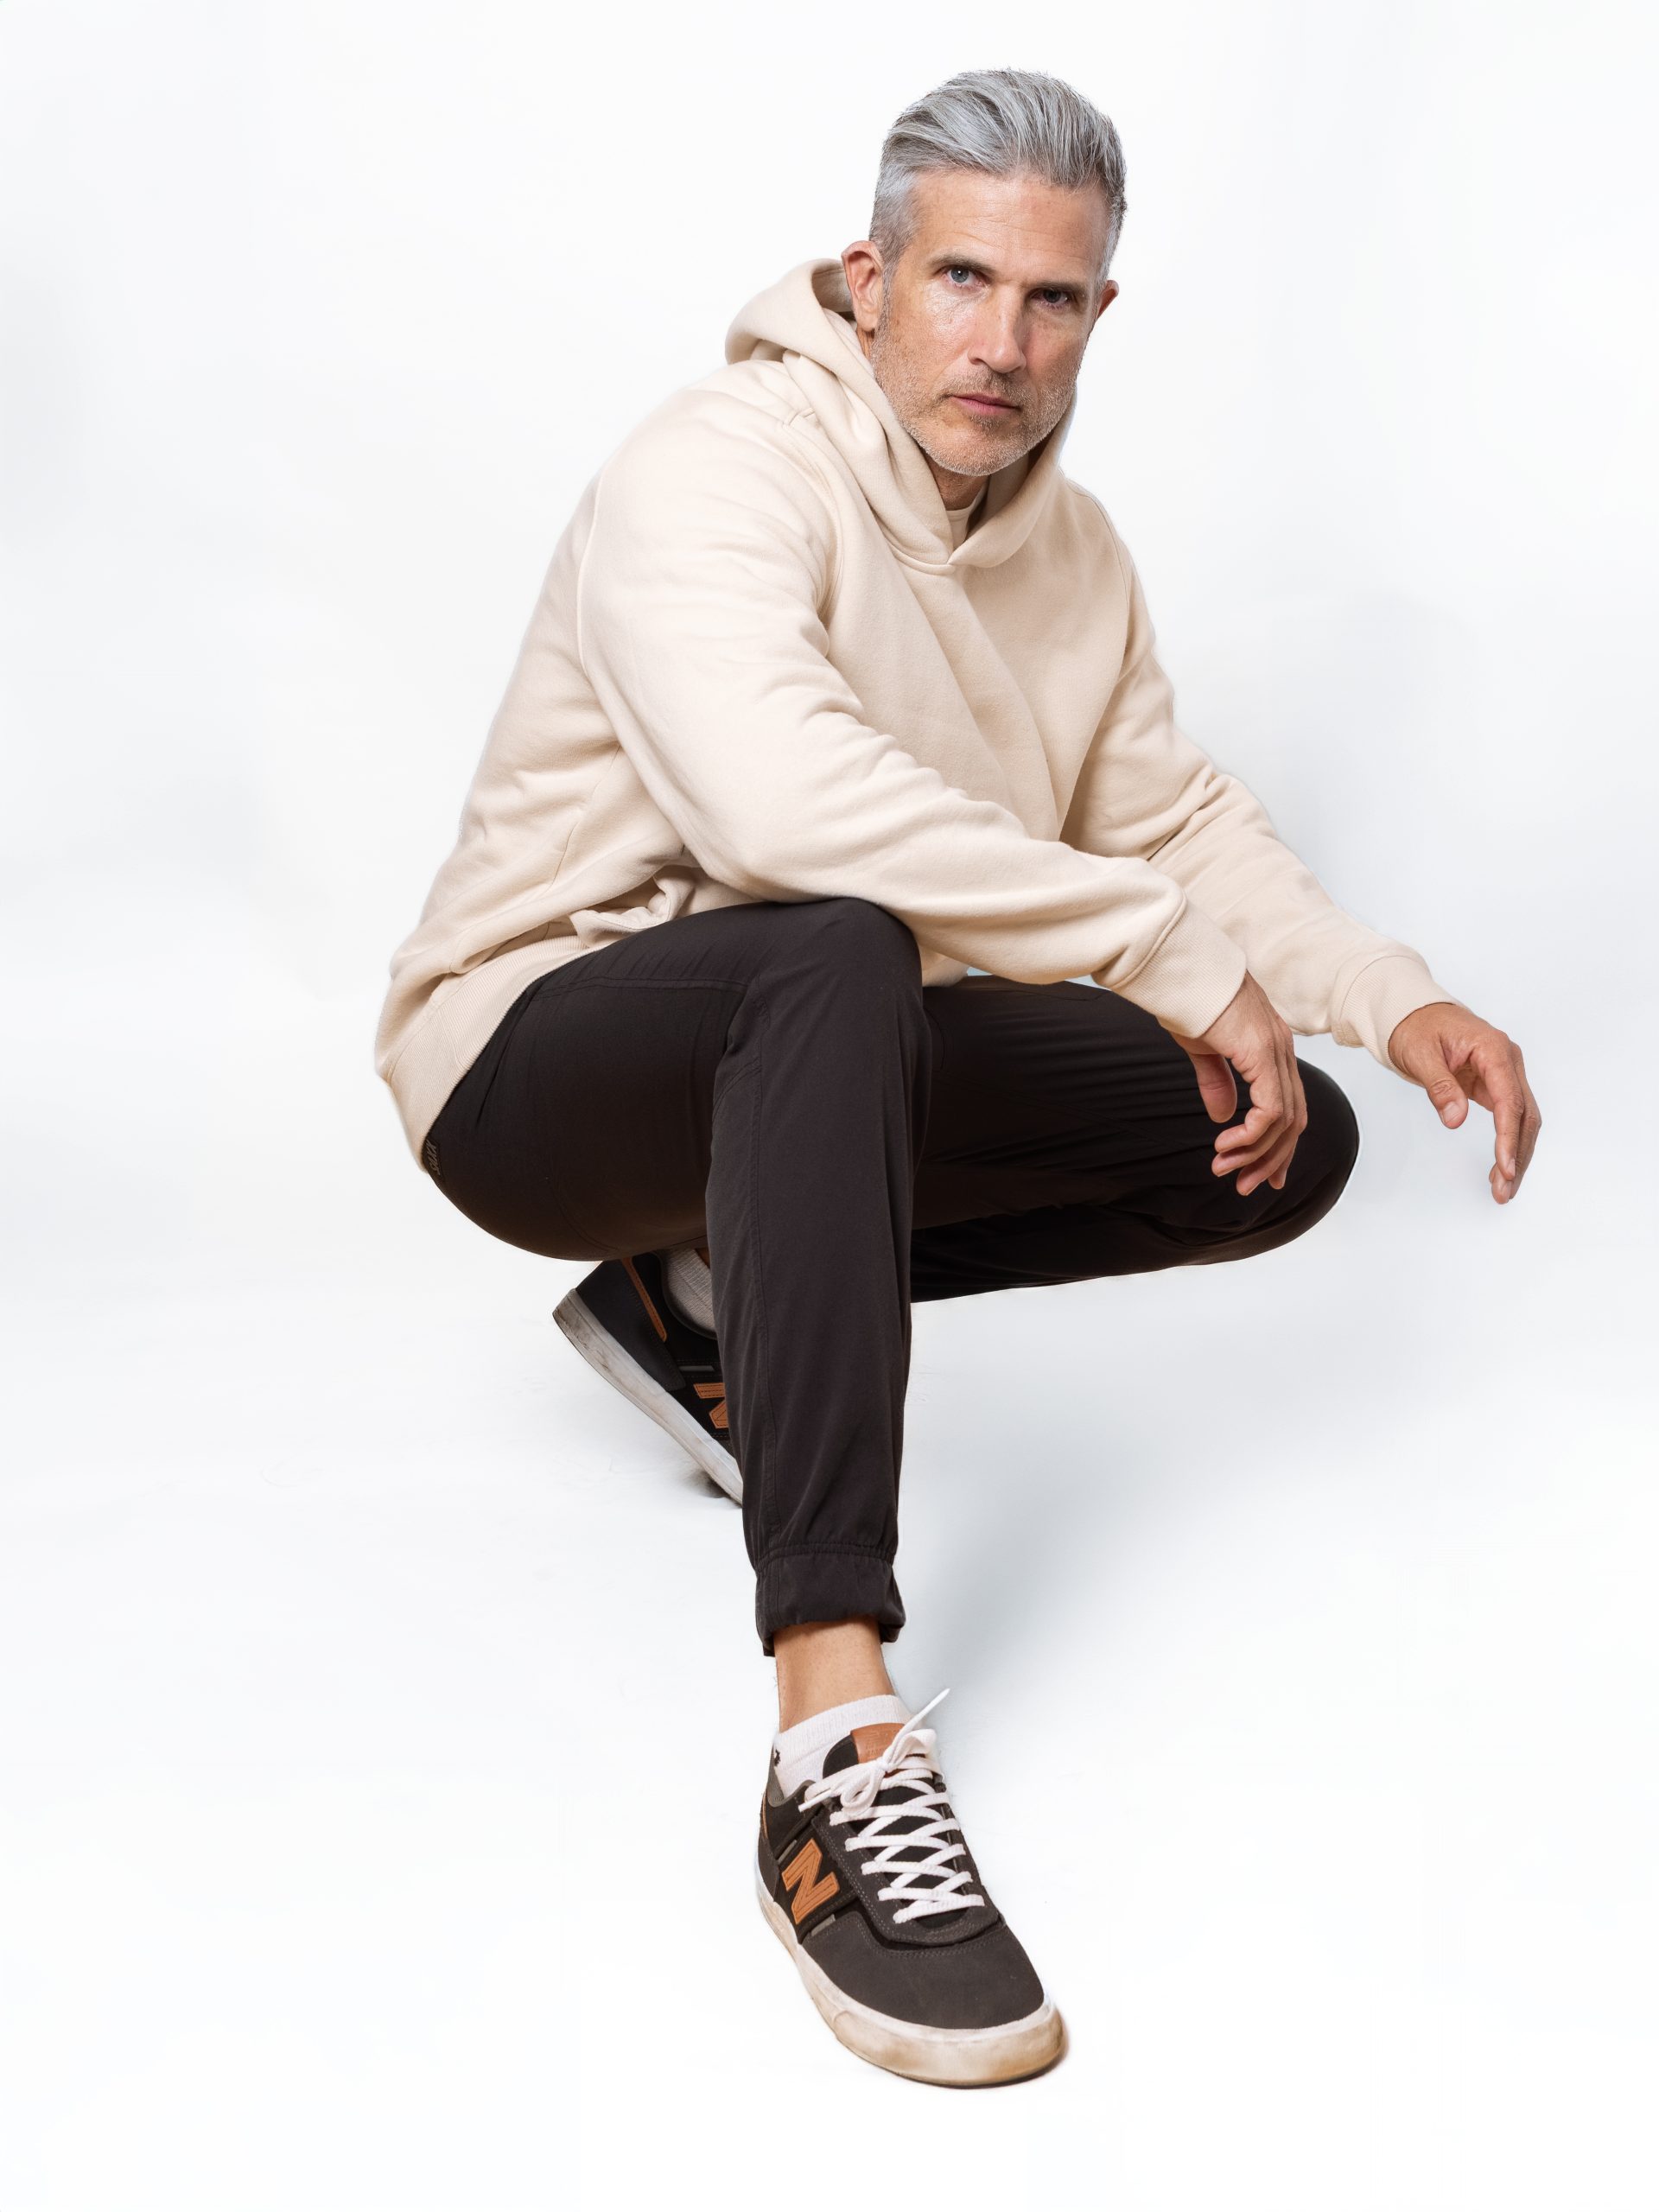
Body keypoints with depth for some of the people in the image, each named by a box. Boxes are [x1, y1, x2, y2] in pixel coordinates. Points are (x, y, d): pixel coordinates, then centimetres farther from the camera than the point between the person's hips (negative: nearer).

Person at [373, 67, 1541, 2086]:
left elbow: (1175, 814, 11)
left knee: (1290, 1144, -1)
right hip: (541, 1056, -8)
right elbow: (781, 792, -39)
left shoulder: (1072, 548, 6)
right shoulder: (719, 470, -20)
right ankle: (837, 1755, -46)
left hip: (814, 1063, 8)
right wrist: (1177, 956, -35)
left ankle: (708, 1292, 2)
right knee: (839, 953, -42)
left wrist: (1397, 1003, -6)